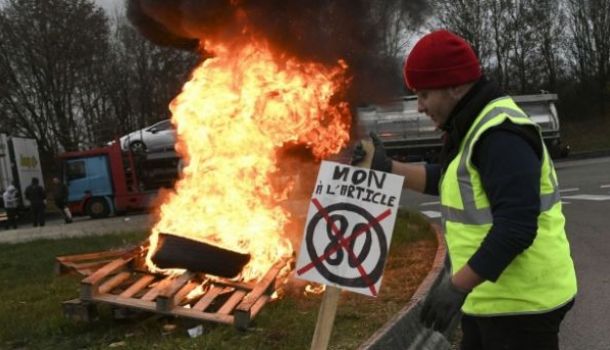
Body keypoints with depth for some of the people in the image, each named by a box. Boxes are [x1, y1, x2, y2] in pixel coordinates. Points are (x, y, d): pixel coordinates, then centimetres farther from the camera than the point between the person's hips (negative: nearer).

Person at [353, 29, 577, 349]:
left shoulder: (501, 135, -22)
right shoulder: (477, 126, 11)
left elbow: (516, 228, -29)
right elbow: (449, 181, 23)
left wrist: (457, 286, -28)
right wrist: (386, 168, 14)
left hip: (521, 303, -10)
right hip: (492, 297, 10)